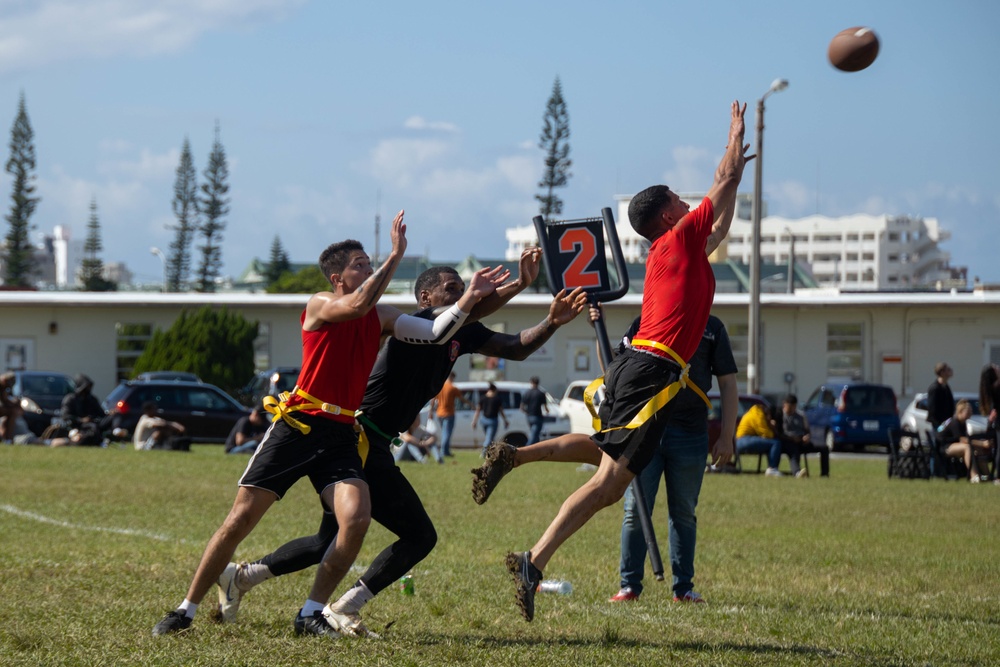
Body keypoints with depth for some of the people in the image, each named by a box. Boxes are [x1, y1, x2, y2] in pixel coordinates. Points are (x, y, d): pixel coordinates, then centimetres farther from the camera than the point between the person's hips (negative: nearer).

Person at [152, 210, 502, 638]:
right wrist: (395, 256, -20)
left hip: (340, 435, 4)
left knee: (357, 520, -19)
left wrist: (470, 297, -7)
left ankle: (311, 614, -5)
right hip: (297, 426, -4)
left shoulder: (381, 317, 12)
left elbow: (435, 334, 4)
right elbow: (358, 304, -23)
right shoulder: (319, 306, -3)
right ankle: (186, 610, 7)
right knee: (241, 518, -5)